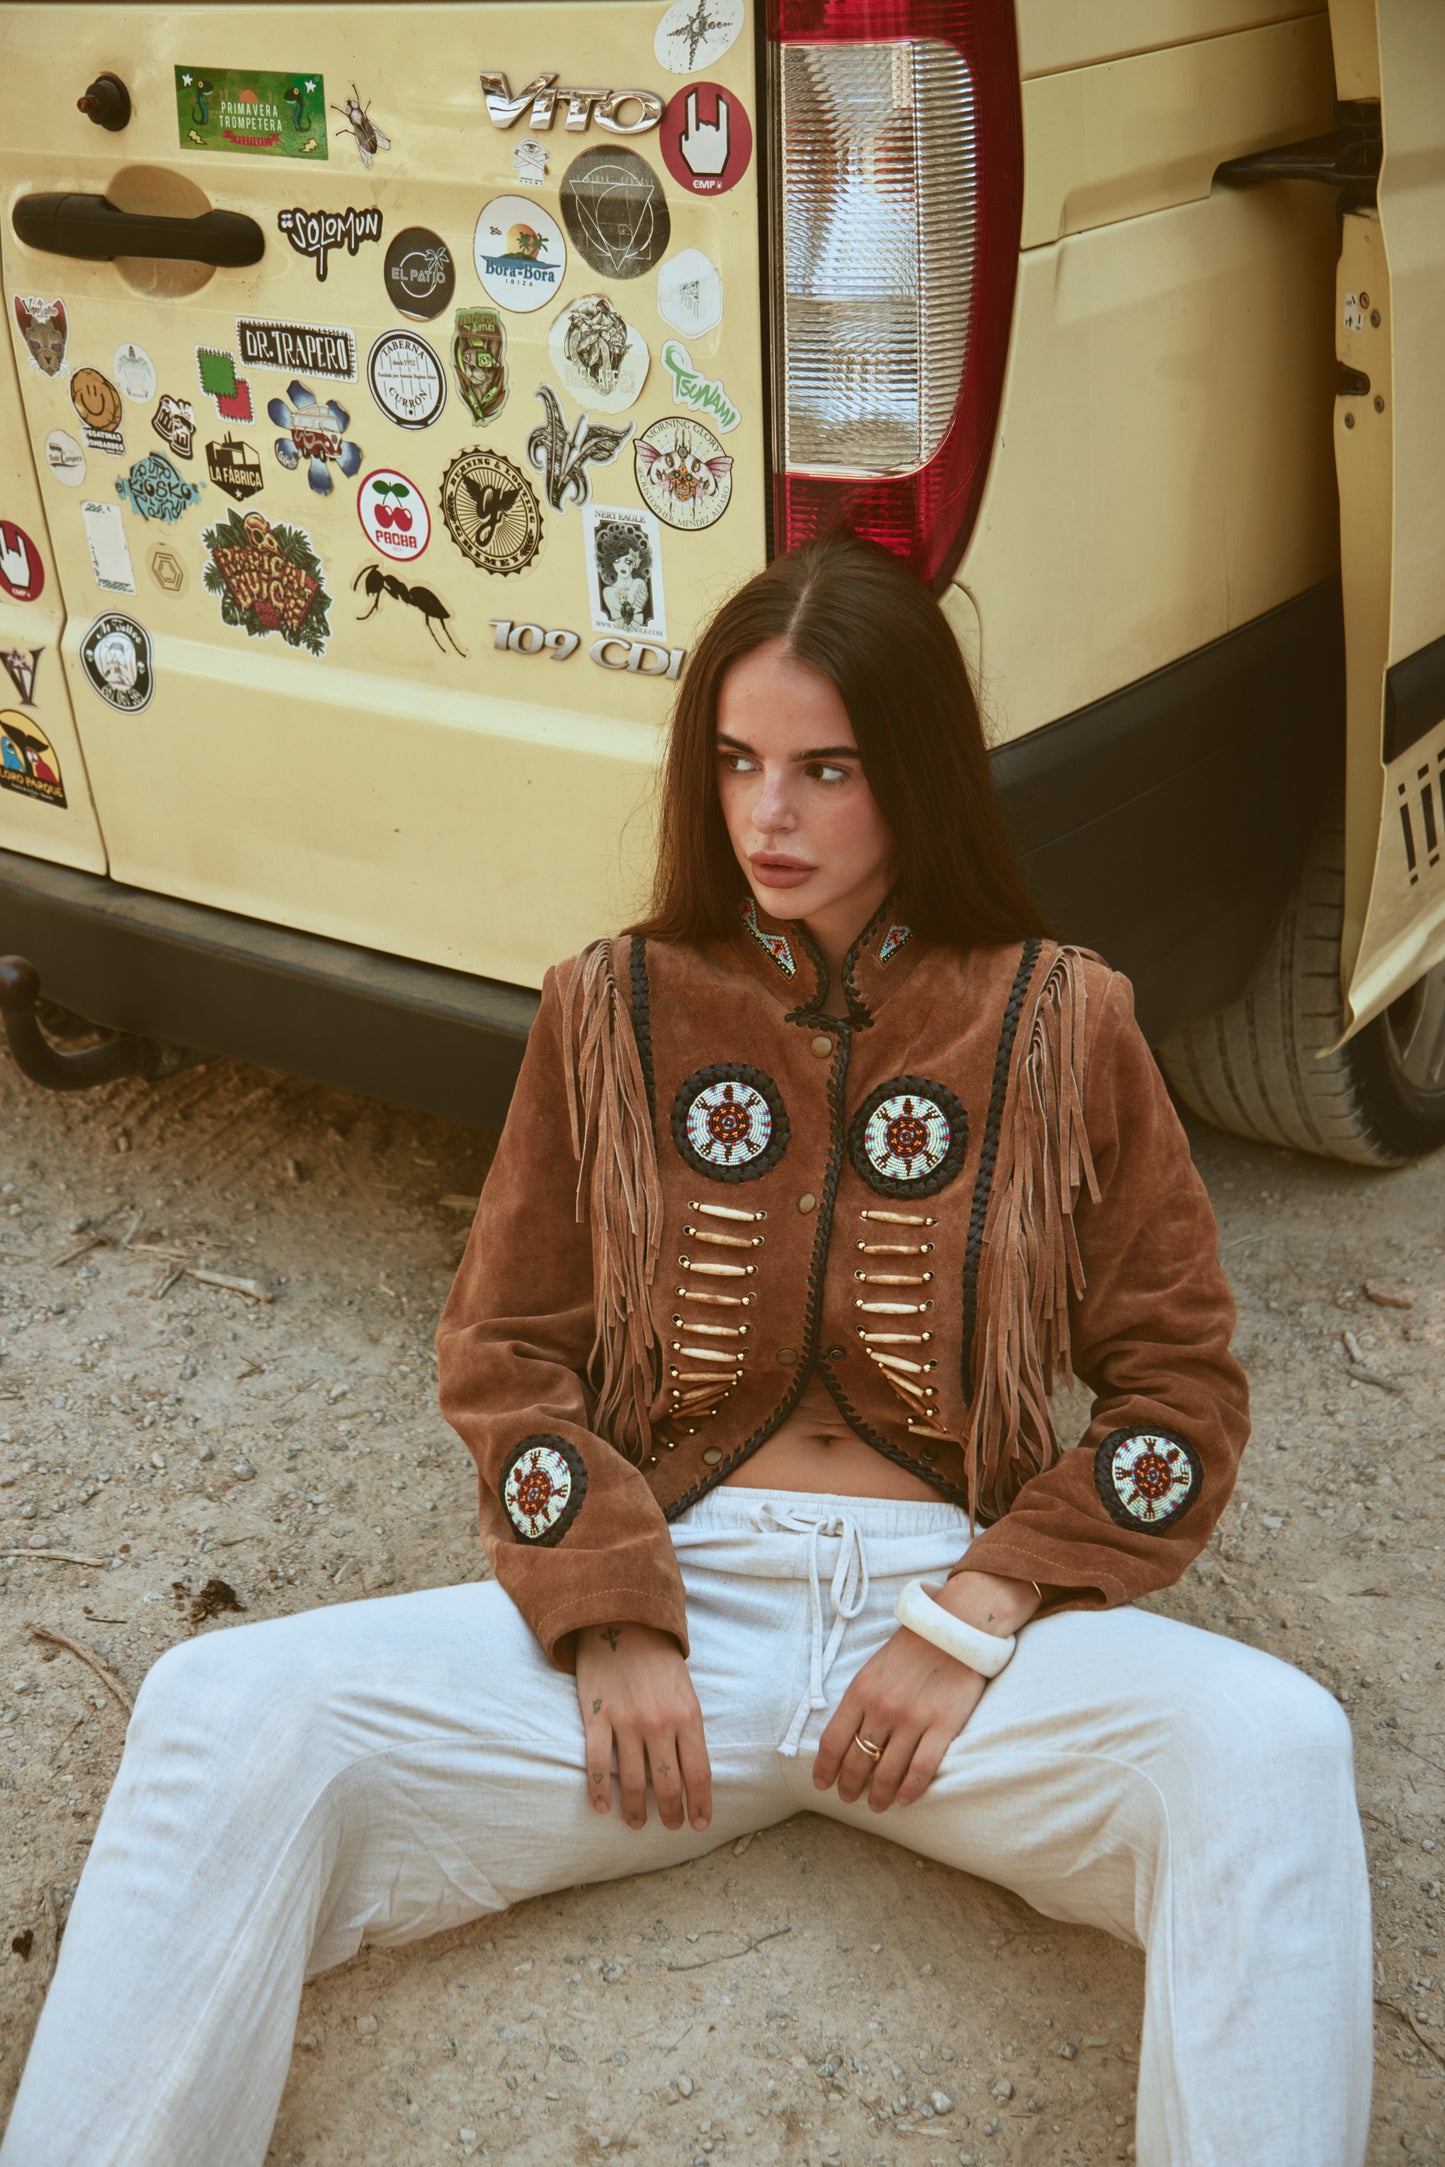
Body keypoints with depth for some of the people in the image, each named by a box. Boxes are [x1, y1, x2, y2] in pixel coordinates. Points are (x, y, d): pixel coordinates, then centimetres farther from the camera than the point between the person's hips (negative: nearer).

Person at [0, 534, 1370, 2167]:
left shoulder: (1059, 1027, 4)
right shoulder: (614, 1015, 8)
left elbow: (1180, 1384, 4)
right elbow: (503, 1347, 8)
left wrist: (977, 1618, -9)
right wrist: (611, 1617, -8)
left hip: (963, 1593, 0)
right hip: (671, 1589, 1)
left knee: (1271, 1746, -32)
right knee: (225, 1714, -21)